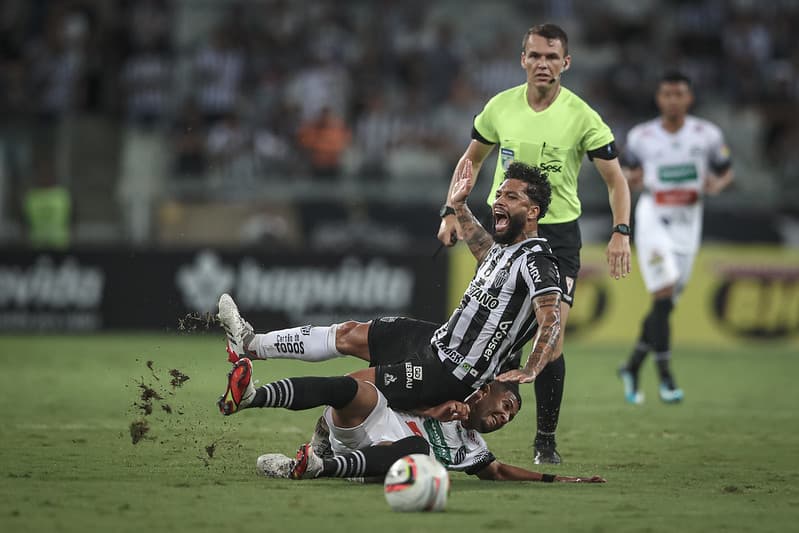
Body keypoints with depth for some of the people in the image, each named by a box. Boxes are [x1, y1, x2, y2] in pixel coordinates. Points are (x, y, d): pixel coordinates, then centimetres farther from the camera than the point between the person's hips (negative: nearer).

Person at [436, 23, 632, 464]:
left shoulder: (581, 116, -10)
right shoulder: (500, 107, -2)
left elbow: (615, 180, -4)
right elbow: (471, 159, 13)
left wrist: (620, 232, -17)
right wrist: (451, 211, 3)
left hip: (559, 233, -2)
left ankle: (546, 440, 2)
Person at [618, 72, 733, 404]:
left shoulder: (707, 135, -1)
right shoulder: (641, 136, -1)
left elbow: (726, 172, 10)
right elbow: (630, 169, 13)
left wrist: (717, 184, -13)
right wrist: (630, 179, -11)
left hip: (687, 222, 2)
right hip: (653, 218, -2)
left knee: (666, 304, 7)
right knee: (663, 296, -15)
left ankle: (632, 367, 24)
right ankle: (665, 376, -10)